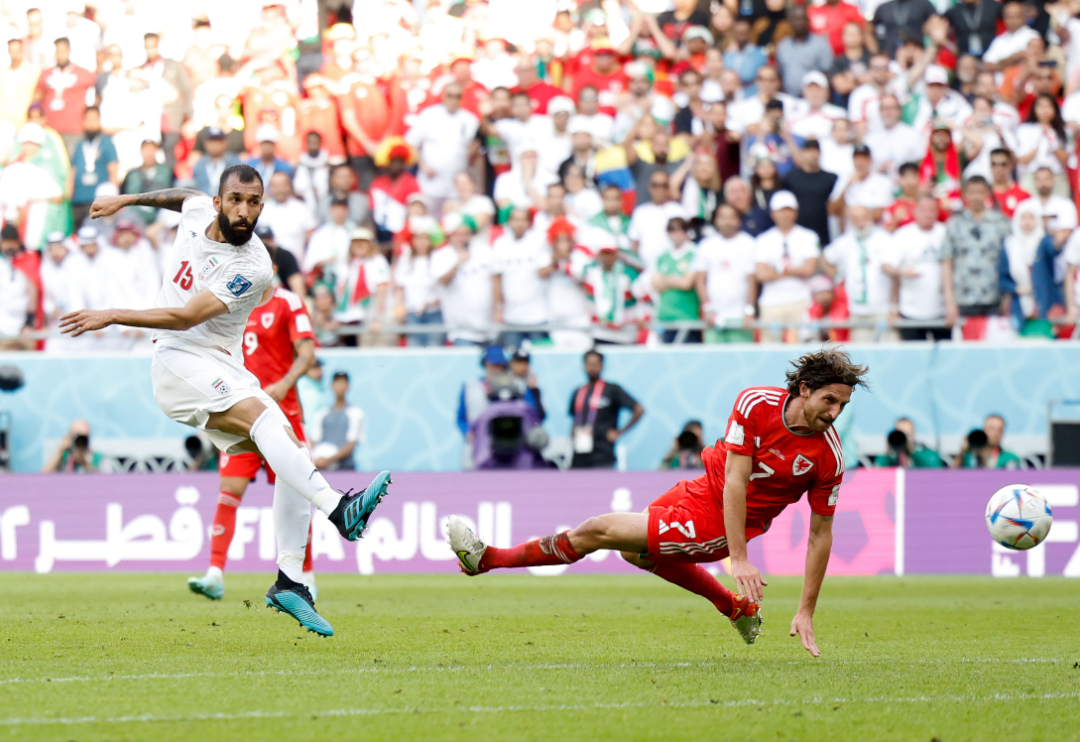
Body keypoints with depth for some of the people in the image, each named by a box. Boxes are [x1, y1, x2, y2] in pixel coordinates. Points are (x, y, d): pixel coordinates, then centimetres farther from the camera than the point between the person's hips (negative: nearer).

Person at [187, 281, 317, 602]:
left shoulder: (288, 304, -4)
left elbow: (306, 353, -14)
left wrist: (284, 384, -29)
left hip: (281, 413, -4)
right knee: (229, 489, -9)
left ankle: (305, 576, 12)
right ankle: (215, 575, -14)